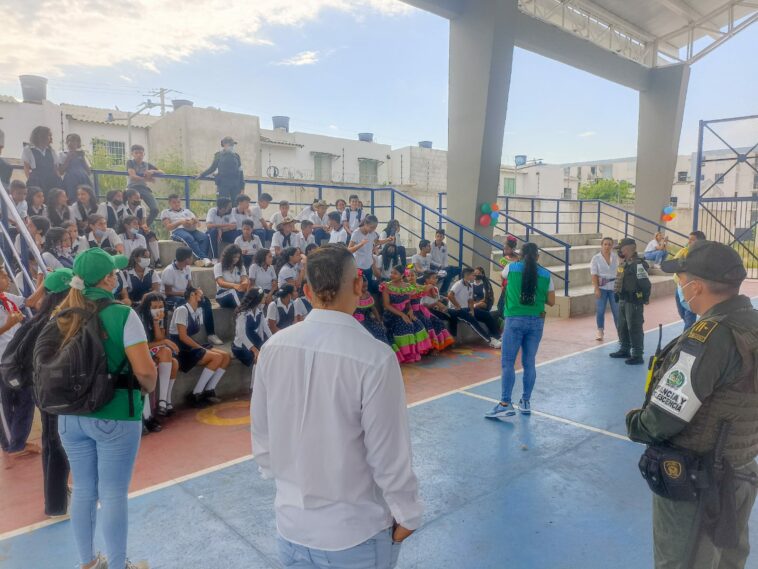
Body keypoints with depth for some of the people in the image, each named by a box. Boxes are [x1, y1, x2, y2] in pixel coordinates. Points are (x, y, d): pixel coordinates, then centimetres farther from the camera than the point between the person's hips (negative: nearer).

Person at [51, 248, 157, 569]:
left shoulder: (61, 317, 3)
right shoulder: (121, 314, -15)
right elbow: (145, 370, -20)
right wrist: (147, 389, 0)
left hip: (70, 415, 6)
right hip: (114, 416, -6)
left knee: (83, 491, 18)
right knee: (113, 494, 5)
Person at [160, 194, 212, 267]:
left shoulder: (186, 210, 33)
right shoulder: (165, 212, 22)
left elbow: (196, 220, 20)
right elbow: (168, 227, 6)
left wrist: (192, 221, -5)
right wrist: (180, 222, -9)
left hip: (190, 229, 4)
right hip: (177, 230, -4)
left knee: (205, 237, -30)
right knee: (189, 238, -40)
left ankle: (200, 260, -44)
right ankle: (204, 258, -48)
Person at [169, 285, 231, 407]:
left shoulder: (198, 311, 12)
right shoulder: (182, 310, -13)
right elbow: (183, 337, -18)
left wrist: (202, 347, -9)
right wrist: (201, 348, -15)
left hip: (191, 346, 8)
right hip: (179, 349, -8)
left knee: (226, 356, -5)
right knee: (217, 357, -22)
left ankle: (209, 390, -3)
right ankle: (195, 395, -14)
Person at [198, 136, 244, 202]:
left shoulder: (236, 156, 10)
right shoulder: (218, 155, 6)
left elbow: (240, 172, 11)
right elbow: (212, 168, 16)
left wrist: (242, 187, 6)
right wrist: (201, 175, 15)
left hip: (235, 185, 2)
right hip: (223, 185, -2)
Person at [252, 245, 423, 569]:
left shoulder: (273, 348, -10)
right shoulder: (374, 357, -24)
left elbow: (261, 434, 1)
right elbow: (389, 453, -17)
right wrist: (407, 514, -1)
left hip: (292, 524, 4)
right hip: (356, 532, -3)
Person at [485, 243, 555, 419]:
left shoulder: (512, 268, 0)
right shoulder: (546, 274, 4)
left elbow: (503, 274, 25)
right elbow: (551, 301, 6)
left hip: (515, 320, -3)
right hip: (536, 321, 3)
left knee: (508, 363, -2)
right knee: (529, 362, 11)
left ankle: (505, 404, -7)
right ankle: (526, 402, 19)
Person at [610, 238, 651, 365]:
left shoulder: (638, 264, -19)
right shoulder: (623, 263, 10)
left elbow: (646, 284, -21)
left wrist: (644, 299, -12)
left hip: (634, 302, -9)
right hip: (622, 300, 10)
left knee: (634, 329, -3)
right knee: (622, 327, 18)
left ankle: (637, 356, 5)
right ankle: (624, 350, 32)